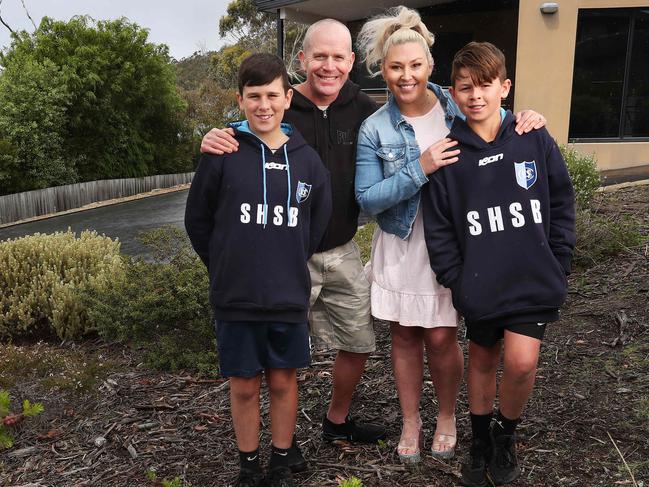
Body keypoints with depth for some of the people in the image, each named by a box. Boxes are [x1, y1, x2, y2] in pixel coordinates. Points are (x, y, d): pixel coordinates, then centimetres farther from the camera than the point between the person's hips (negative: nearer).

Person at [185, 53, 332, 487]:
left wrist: (290, 266, 11)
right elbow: (198, 221, 1)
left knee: (284, 381, 13)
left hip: (289, 297, 2)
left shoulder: (307, 159, 1)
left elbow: (319, 223, 11)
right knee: (244, 385, 11)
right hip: (235, 299, -1)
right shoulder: (222, 154, -7)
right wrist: (228, 270, 4)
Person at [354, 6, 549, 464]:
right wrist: (420, 169, -23)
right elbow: (368, 199, -13)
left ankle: (447, 416, 31)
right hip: (400, 247, 1)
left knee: (441, 338, 3)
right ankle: (411, 421, 32)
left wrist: (528, 118, -14)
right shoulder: (375, 129, -7)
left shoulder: (460, 108, -5)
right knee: (405, 337, 11)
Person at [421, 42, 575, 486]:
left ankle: (506, 435, 18)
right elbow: (438, 227, -1)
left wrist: (558, 265, 1)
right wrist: (455, 280, -5)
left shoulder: (535, 141, -4)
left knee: (521, 361, -12)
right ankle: (480, 441, 37)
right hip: (480, 287, 1)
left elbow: (562, 204, 3)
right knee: (482, 361, 15)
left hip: (534, 281, 0)